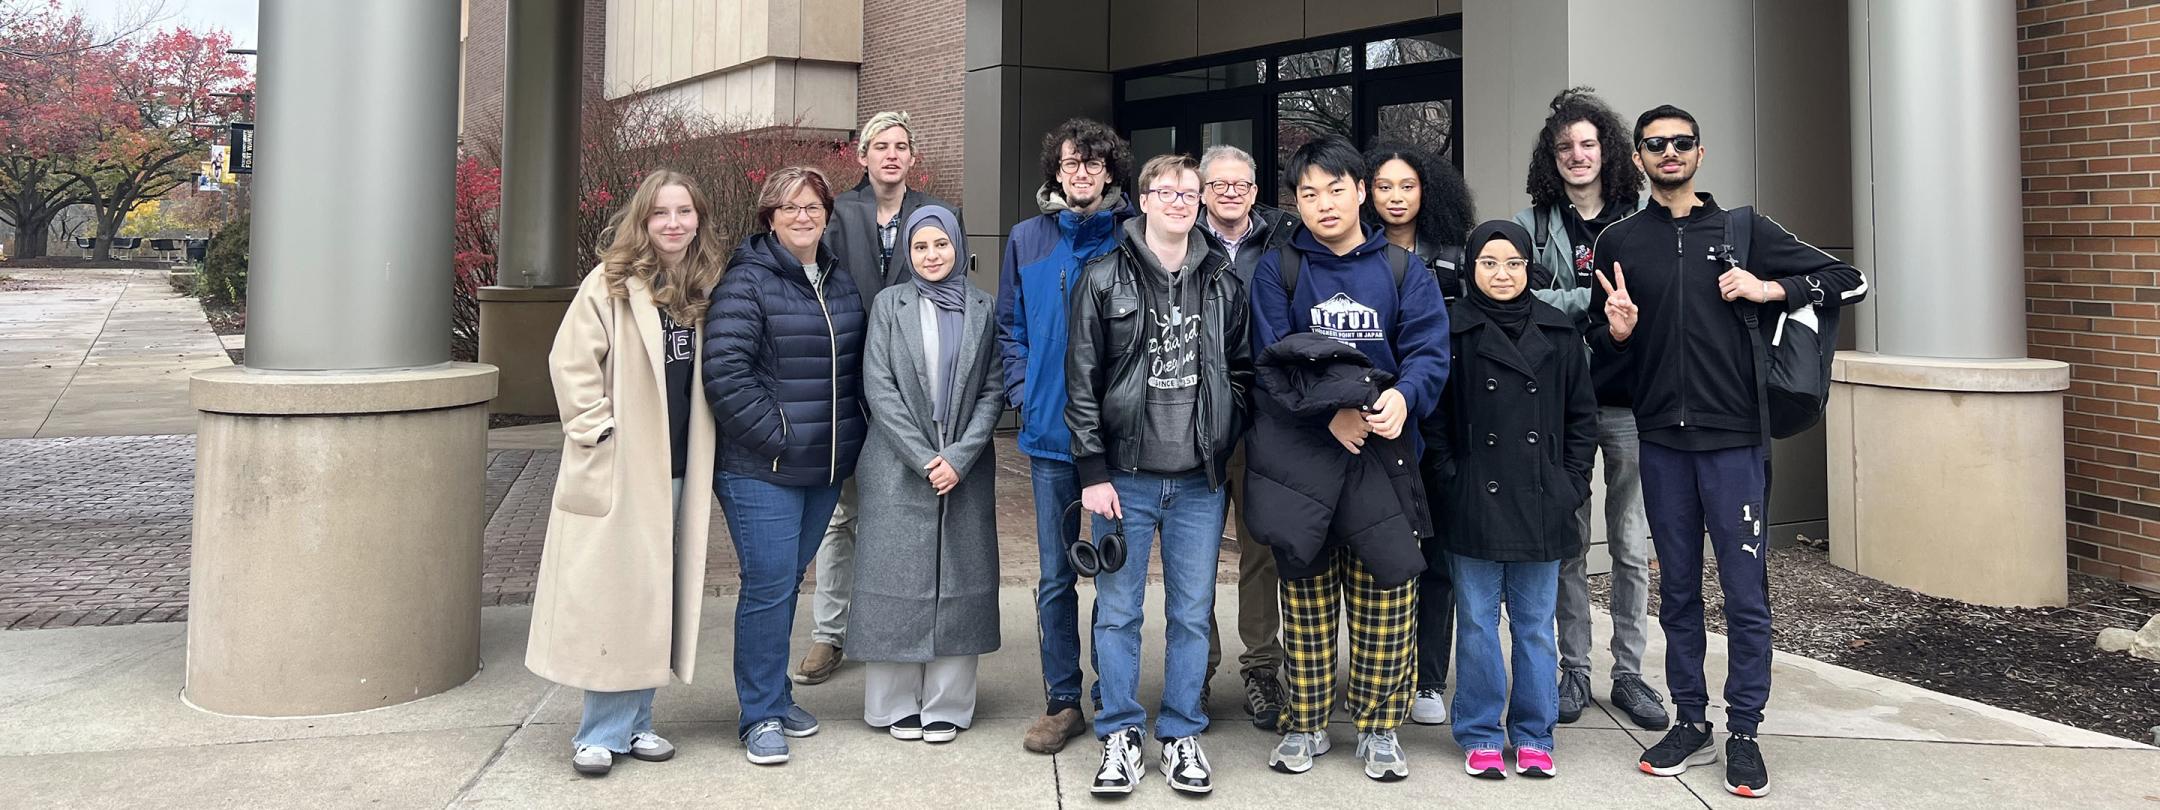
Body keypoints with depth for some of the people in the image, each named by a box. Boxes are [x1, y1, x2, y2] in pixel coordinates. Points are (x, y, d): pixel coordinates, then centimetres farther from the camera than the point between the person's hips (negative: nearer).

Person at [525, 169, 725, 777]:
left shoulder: (709, 286, 10)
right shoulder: (612, 283, -5)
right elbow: (571, 362, -9)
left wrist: (704, 445, 9)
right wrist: (597, 428, -14)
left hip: (679, 468, 5)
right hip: (618, 467, -5)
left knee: (655, 594, 11)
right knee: (611, 594, -2)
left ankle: (635, 721, 21)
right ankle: (602, 732, 9)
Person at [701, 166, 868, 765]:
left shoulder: (841, 283, 12)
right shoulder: (747, 281, -10)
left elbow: (855, 367, 22)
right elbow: (724, 371, -18)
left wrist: (850, 438, 12)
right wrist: (775, 436, -16)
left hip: (825, 467, 7)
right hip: (760, 468, -7)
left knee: (788, 582, 16)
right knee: (769, 585, -4)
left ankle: (775, 695, 30)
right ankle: (763, 715, 9)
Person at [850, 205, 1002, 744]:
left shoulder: (983, 309, 7)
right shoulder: (890, 304, 3)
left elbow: (993, 391, 3)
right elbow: (879, 387, -3)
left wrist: (960, 456, -10)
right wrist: (923, 458, -11)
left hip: (965, 468, 1)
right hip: (898, 469, -1)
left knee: (957, 580, 3)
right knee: (898, 578, 1)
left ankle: (946, 705, 13)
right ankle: (897, 704, 13)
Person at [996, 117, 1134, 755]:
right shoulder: (1028, 240, 8)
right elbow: (1010, 327, 13)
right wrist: (1023, 393, 1)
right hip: (1052, 435, 2)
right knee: (1056, 577, 7)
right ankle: (1062, 703, 18)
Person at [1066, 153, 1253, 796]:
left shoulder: (1224, 285, 8)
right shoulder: (1103, 280, 0)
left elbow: (1242, 372, 13)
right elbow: (1082, 382, -3)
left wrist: (1221, 437, 0)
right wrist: (1093, 471, -7)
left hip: (1200, 482, 2)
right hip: (1125, 477, -2)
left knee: (1192, 614, 8)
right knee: (1118, 612, 5)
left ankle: (1182, 735, 22)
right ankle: (1120, 735, 18)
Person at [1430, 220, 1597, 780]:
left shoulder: (1558, 332, 7)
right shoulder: (1453, 330, -2)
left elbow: (1582, 414, 10)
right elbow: (1434, 414, -2)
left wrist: (1573, 482, 3)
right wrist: (1449, 481, -9)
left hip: (1541, 504, 2)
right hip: (1475, 504, -2)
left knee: (1536, 625, 10)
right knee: (1478, 623, 5)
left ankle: (1533, 736, 22)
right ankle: (1481, 736, 17)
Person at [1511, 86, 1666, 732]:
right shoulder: (1533, 224, 5)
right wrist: (1594, 300, -14)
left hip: (1630, 399, 1)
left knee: (1632, 545, 6)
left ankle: (1629, 672, 18)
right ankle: (1573, 670, 17)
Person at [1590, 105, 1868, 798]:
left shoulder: (1743, 231, 4)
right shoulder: (1619, 242, 8)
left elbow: (1851, 282, 6)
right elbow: (1600, 345, 11)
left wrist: (1771, 289, -9)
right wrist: (1616, 332, -11)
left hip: (1733, 437, -2)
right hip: (1661, 441, 2)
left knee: (1745, 592, 0)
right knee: (1677, 591, 9)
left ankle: (1744, 733, 11)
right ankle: (1691, 724, 21)